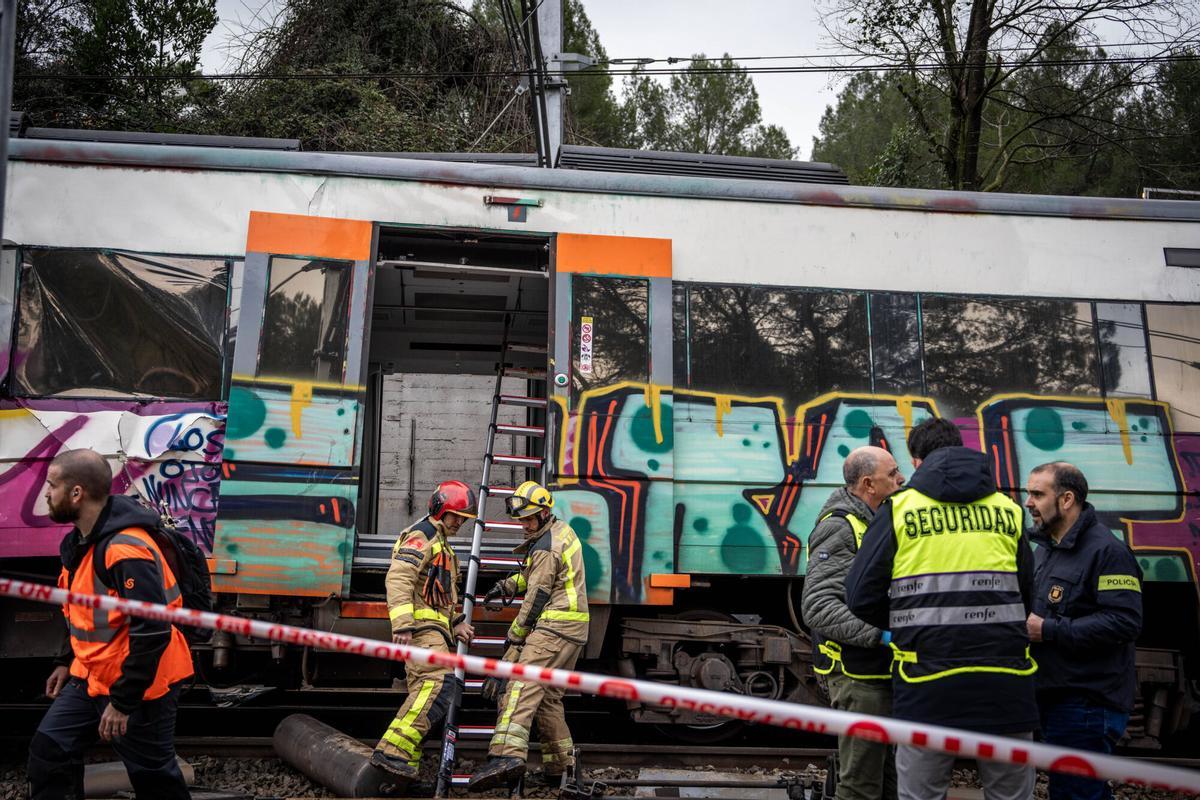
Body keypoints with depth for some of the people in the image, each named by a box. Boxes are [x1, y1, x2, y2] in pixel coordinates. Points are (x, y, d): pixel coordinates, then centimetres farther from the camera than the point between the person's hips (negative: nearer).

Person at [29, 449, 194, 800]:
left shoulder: (127, 551, -28)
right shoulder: (80, 541, 6)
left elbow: (152, 633, -29)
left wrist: (123, 701, -24)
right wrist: (68, 662, 22)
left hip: (138, 686, -9)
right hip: (92, 677, 9)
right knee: (49, 750, 11)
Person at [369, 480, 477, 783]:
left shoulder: (441, 543, 28)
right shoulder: (421, 536, -6)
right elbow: (398, 579, -20)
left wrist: (456, 623, 14)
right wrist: (402, 625, -28)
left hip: (434, 628, 11)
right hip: (421, 625, -11)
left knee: (423, 693, 8)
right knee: (439, 684, -25)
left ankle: (405, 769, 11)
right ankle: (393, 751, -30)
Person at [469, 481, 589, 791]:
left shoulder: (545, 547, -13)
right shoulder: (562, 530, 17)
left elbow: (537, 596, -11)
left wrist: (516, 635, -2)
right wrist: (507, 585, 20)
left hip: (554, 626, -10)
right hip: (574, 628, 10)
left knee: (523, 685, -22)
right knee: (549, 695, 15)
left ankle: (508, 755, -37)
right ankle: (561, 764, 19)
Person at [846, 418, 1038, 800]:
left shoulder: (898, 509, 2)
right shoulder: (1008, 510, 10)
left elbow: (861, 598, -2)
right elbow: (1027, 595, 13)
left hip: (929, 684, -2)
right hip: (1005, 685, 2)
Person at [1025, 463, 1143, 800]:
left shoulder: (1107, 550, -14)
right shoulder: (1044, 548, 16)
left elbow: (1125, 622, -24)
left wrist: (1048, 630, -22)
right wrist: (1021, 622, 6)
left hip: (1088, 703, -9)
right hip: (1052, 696, 9)